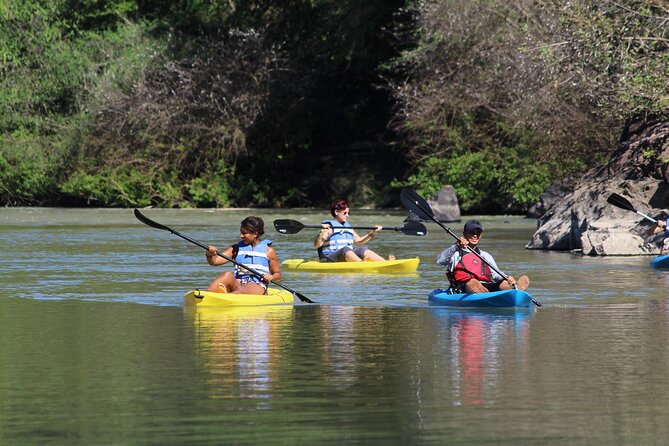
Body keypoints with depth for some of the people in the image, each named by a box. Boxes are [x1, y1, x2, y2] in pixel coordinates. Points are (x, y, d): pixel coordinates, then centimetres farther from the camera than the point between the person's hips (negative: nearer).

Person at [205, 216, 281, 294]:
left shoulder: (268, 251, 12)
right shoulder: (236, 249, 17)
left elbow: (278, 274, 17)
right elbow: (214, 261, 7)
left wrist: (271, 277, -7)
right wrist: (210, 255, -16)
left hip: (257, 285, -3)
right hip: (238, 284, 3)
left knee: (241, 290, -38)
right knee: (227, 275, -32)